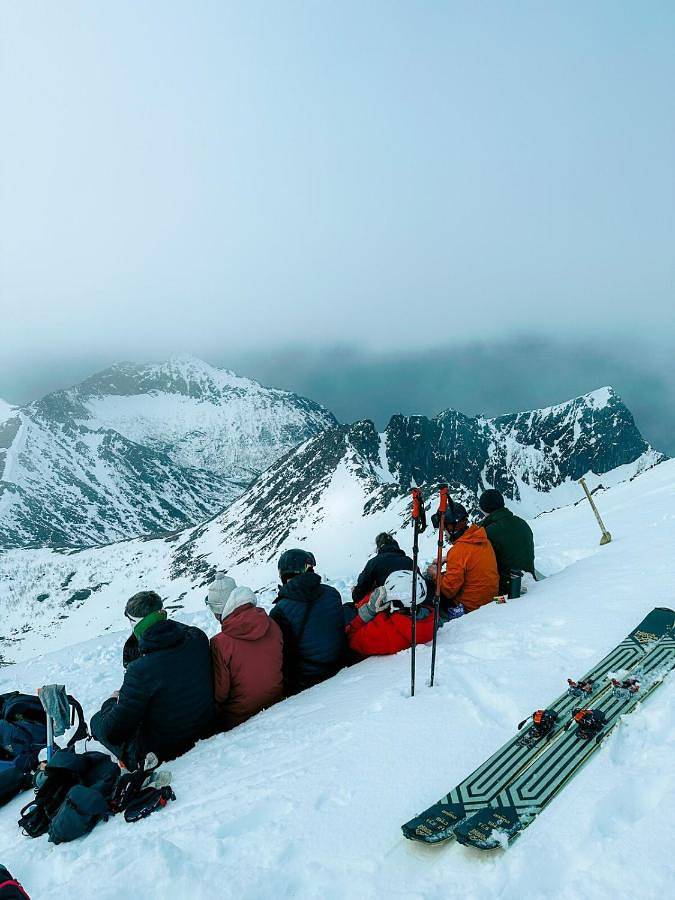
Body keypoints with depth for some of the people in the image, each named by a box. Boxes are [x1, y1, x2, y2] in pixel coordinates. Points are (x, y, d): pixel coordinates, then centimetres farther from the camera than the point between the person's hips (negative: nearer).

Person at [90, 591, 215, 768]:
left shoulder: (141, 670, -30)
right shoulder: (198, 638, -15)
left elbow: (112, 731, -18)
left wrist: (112, 702, 1)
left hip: (160, 752, -6)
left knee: (97, 719, 16)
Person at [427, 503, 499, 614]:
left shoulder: (459, 550, -25)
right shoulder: (484, 540, 0)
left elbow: (449, 589, -20)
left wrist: (435, 574, -4)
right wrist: (448, 559, 17)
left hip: (469, 608, -8)